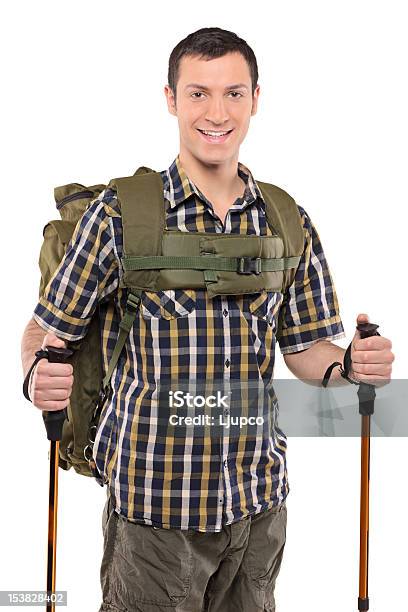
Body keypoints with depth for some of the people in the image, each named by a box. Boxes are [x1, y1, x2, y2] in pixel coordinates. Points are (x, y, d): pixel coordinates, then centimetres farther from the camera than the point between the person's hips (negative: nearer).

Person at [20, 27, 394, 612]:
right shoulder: (119, 213, -7)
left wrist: (350, 363, -12)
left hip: (259, 498, 4)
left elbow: (305, 347, 9)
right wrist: (39, 377, -24)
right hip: (153, 497, -3)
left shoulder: (291, 224, 4)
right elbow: (49, 328, -3)